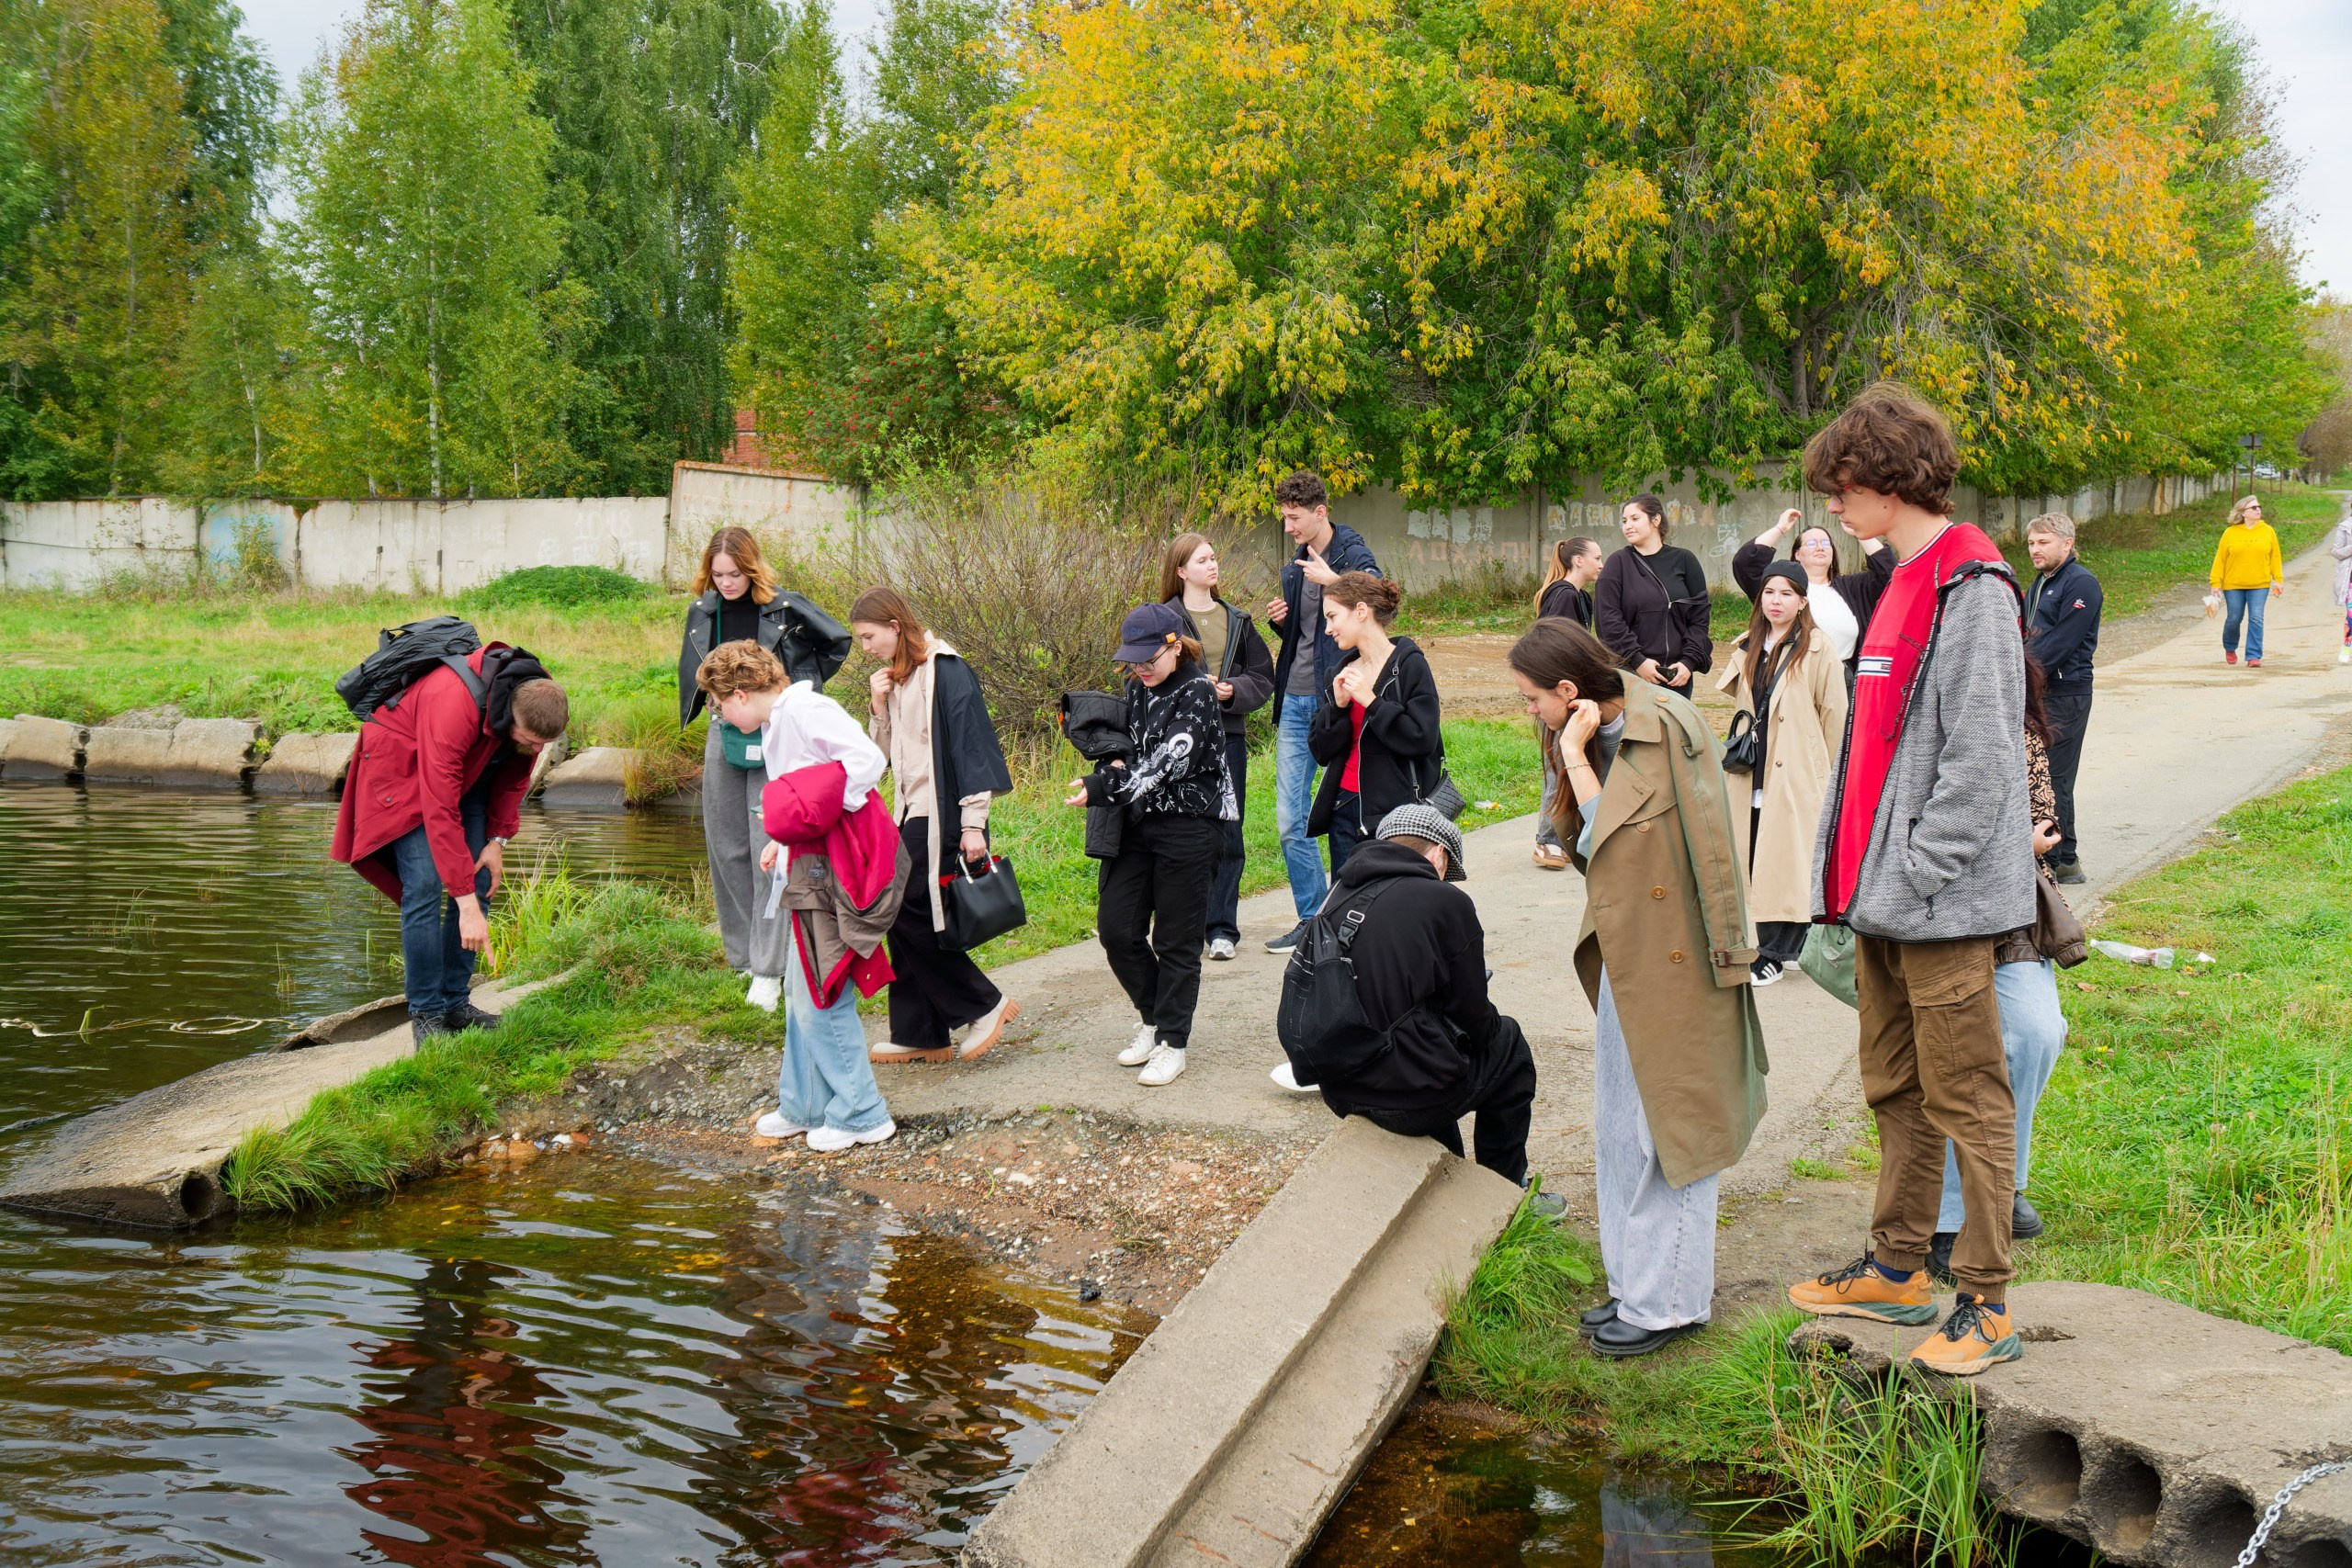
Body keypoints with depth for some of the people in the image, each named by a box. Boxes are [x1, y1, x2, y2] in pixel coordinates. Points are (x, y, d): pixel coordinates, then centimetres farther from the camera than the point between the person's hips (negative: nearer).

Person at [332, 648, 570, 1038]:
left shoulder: (535, 703, -22)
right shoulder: (454, 709, -42)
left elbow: (515, 774, 0)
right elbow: (440, 815, -42)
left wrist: (497, 840, -9)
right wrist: (467, 906, -42)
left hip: (467, 772, 7)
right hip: (403, 764, -6)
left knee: (481, 882, -2)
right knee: (425, 886, -17)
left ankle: (456, 1002, 7)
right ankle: (425, 1013, -9)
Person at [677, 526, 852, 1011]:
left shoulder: (785, 608, -9)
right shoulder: (702, 613, 4)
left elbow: (837, 642, 5)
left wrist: (801, 688, 3)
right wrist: (696, 710, 14)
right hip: (723, 737, 5)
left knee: (769, 848, -10)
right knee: (726, 848, 7)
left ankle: (769, 969, -8)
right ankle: (743, 955, 18)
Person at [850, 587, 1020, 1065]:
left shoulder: (946, 672, -12)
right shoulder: (895, 679, 14)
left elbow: (970, 747, -16)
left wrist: (973, 823, -19)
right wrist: (878, 707, 0)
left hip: (940, 816, -9)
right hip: (910, 815, 9)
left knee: (909, 914, -11)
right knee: (903, 920, 7)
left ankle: (986, 1005, 1)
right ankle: (918, 1035, 13)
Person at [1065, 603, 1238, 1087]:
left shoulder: (1197, 692, -13)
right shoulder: (1136, 687, 10)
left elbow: (1167, 760, -23)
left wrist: (1103, 786, -26)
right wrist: (1110, 765, -1)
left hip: (1187, 825, -7)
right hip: (1136, 824, 7)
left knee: (1175, 939, 1)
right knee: (1116, 929, 5)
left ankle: (1172, 1041, 13)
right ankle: (1155, 1018, 25)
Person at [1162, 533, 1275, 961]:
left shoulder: (1237, 621, 12)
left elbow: (1262, 676, 11)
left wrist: (1232, 691, -7)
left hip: (1228, 736, 3)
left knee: (1228, 834, 1)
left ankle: (1222, 927, 7)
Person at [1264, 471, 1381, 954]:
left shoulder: (1353, 556, -7)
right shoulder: (1296, 566, 15)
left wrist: (1332, 581, -24)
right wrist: (1281, 619, 5)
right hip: (1296, 701, 7)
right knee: (1290, 819, 4)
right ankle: (1312, 919, 13)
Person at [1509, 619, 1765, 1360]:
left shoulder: (1666, 727, -18)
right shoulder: (1608, 734, 8)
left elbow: (1617, 835, -22)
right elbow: (1593, 843, 6)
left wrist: (1575, 753, -18)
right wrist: (1576, 752, -2)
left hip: (1671, 957, -9)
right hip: (1627, 954, 9)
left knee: (1666, 1119, 0)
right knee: (1622, 1124, 14)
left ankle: (1669, 1301, 9)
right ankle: (1637, 1281, 25)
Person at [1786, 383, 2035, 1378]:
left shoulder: (1971, 590, -15)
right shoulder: (1903, 584, 14)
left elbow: (1978, 760, -20)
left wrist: (1915, 875, -19)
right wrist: (1861, 871, 13)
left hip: (1944, 903, -9)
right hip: (1884, 898, 9)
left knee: (1966, 1100, -1)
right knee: (1895, 1091, 17)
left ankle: (1986, 1305, 8)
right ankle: (1898, 1270, 29)